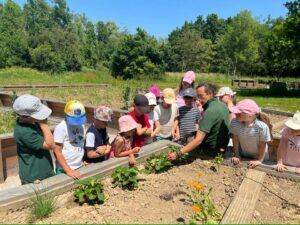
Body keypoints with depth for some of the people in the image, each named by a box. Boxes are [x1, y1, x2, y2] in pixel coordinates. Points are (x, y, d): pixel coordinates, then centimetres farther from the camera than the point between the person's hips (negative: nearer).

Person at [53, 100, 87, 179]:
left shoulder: (81, 125, 2)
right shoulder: (61, 128, -15)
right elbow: (57, 152, -14)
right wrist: (68, 171, -17)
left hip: (79, 167, 5)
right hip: (64, 169, -5)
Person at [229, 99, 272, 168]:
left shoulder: (262, 127, -34)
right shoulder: (234, 122, -26)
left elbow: (262, 145, -20)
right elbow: (235, 140, -13)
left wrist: (259, 160, -11)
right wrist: (236, 155, -5)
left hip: (259, 156, -2)